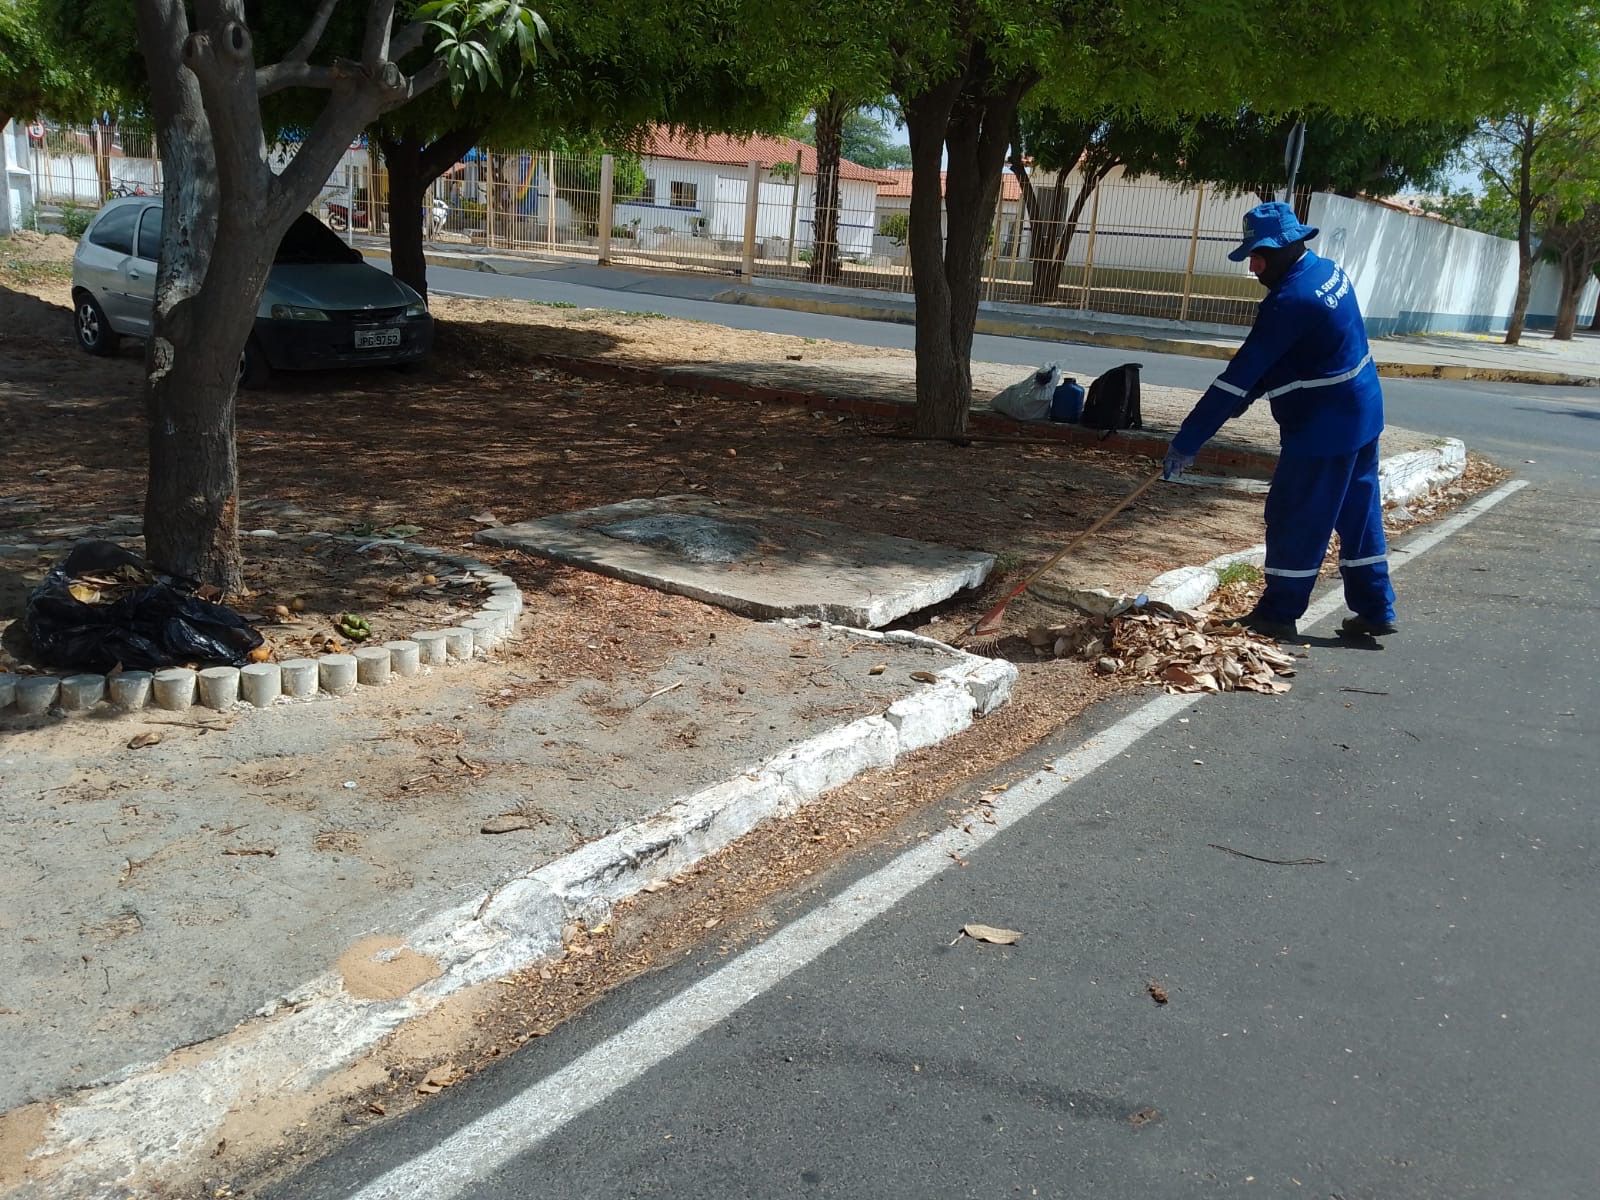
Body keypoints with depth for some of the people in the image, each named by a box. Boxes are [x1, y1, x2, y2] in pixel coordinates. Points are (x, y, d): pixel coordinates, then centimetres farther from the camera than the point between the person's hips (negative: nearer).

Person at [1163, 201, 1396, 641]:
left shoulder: (1290, 300, -24)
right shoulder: (1327, 270, 6)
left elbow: (1241, 375, -26)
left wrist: (1186, 442, -24)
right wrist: (1247, 395, 11)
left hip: (1322, 429, -10)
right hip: (1360, 415, 10)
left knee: (1293, 519, 3)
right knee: (1358, 515, 16)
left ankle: (1278, 614, 15)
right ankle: (1375, 610, 24)